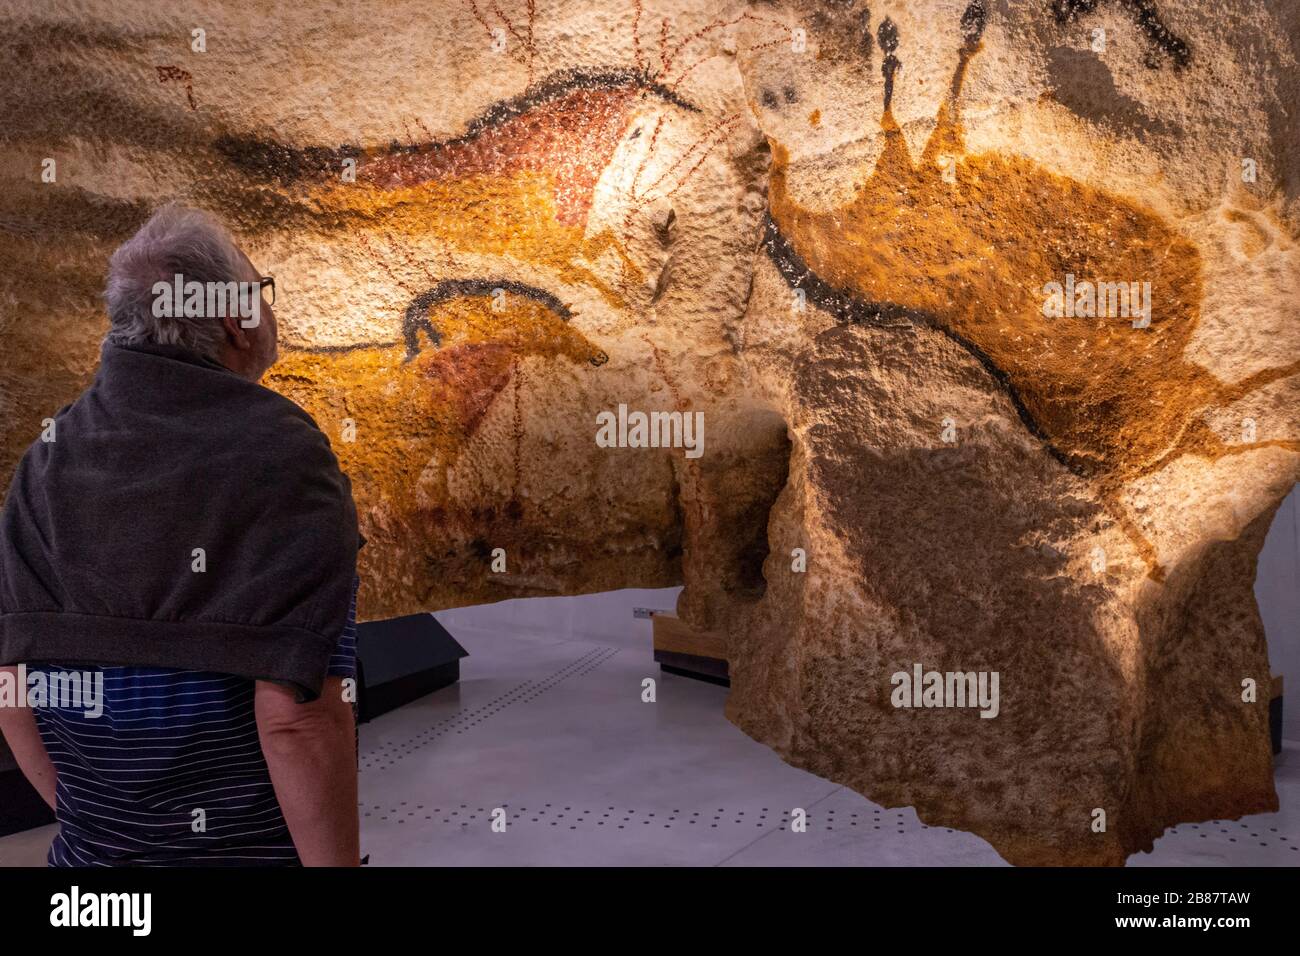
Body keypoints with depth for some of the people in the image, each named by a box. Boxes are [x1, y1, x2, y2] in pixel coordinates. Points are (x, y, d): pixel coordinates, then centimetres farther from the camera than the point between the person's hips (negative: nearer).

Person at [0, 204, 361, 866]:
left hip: (93, 848, 5)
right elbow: (296, 713, -25)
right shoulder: (283, 455, -20)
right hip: (252, 847, -5)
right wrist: (338, 861, -14)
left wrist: (89, 821, 14)